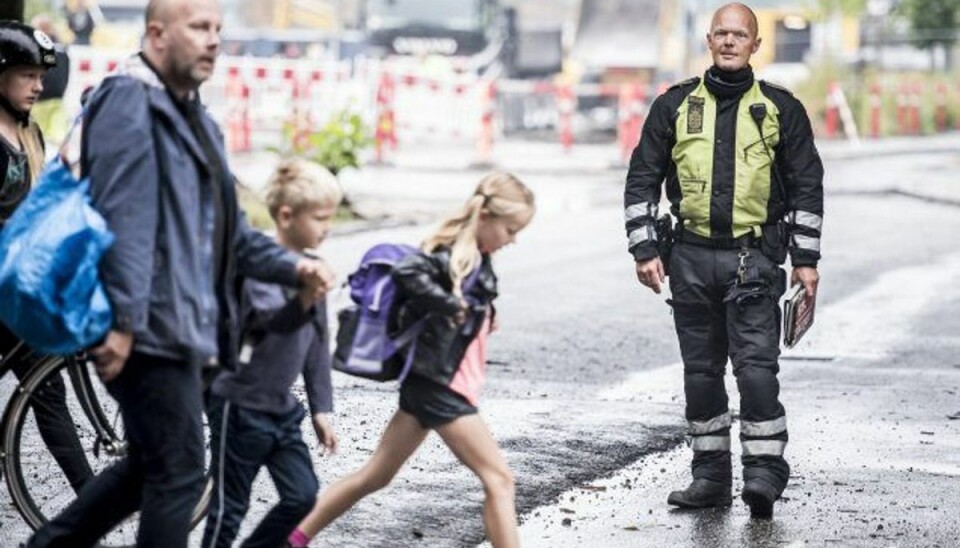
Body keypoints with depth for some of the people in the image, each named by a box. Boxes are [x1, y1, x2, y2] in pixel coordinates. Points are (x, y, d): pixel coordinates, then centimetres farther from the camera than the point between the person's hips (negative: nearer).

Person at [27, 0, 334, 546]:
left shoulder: (194, 118, 20)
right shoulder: (130, 100, -11)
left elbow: (224, 229, 24)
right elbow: (121, 216, -20)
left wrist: (292, 266, 9)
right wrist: (123, 318, -26)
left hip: (181, 326, 10)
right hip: (151, 327, -10)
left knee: (149, 468, 17)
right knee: (179, 473, -5)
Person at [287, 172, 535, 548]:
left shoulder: (475, 259, 12)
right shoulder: (453, 254, -17)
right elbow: (407, 272, -33)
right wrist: (451, 306, -27)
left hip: (431, 384, 10)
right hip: (440, 386, -10)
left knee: (376, 476, 14)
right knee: (499, 479, -7)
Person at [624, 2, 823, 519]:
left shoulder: (780, 109, 4)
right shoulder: (675, 106, 7)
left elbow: (807, 185, 7)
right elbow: (642, 179, 8)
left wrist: (805, 258, 1)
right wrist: (645, 250, 0)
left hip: (754, 257, -2)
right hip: (692, 257, 3)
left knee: (755, 365, -12)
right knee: (701, 369, 7)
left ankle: (764, 473, -6)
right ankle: (711, 476, 15)